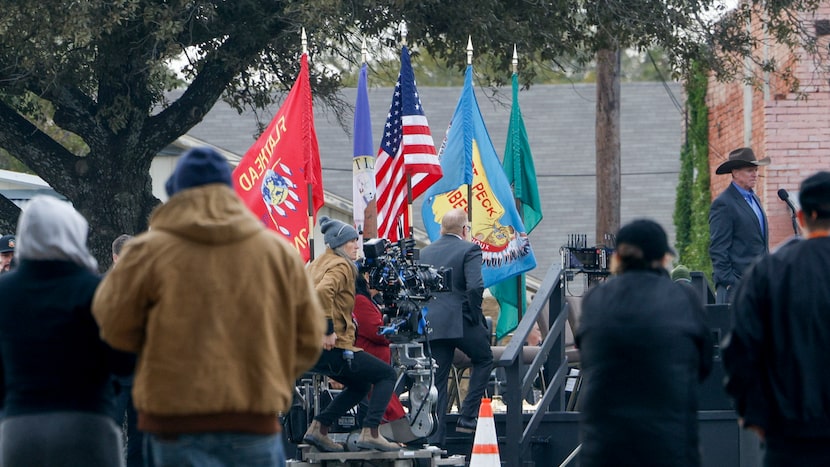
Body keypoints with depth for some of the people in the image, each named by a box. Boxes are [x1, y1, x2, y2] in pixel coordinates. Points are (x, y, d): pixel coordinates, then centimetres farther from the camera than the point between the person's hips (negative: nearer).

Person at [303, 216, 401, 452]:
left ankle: (318, 428, 16)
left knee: (361, 385, 26)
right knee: (387, 374, 1)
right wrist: (329, 330, -26)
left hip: (312, 346, 10)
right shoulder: (341, 266, -11)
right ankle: (370, 433, -10)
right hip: (333, 346, -10)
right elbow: (322, 291, -30)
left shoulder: (316, 264, 19)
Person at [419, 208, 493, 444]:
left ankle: (434, 438, 3)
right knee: (483, 359, 20)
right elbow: (475, 287, -19)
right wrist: (475, 314, -6)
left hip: (431, 325, 5)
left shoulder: (425, 253, 13)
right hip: (461, 322, -5)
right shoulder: (469, 250, -6)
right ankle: (467, 417, 10)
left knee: (436, 380, 7)